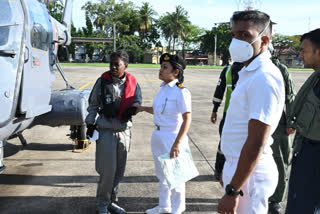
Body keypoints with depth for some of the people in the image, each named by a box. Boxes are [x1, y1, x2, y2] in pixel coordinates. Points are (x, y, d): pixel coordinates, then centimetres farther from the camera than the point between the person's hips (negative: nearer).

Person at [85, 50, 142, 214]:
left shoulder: (132, 83, -1)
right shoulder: (102, 81, -5)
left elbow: (137, 100, 9)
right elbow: (93, 104, 3)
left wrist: (134, 106, -14)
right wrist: (91, 124, 1)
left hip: (124, 131, 3)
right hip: (106, 131, -3)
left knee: (119, 171, 13)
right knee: (108, 170, -2)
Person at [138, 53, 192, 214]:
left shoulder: (181, 92, -19)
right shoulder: (163, 88, 5)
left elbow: (187, 119, -23)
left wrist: (177, 143, -29)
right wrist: (144, 108, 5)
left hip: (172, 138, -8)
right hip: (158, 136, 8)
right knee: (162, 175, 22)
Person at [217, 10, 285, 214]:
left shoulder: (264, 78, -22)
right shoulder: (249, 73, 10)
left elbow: (256, 144, -26)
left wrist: (232, 191, -23)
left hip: (249, 173, -9)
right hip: (237, 165, 9)